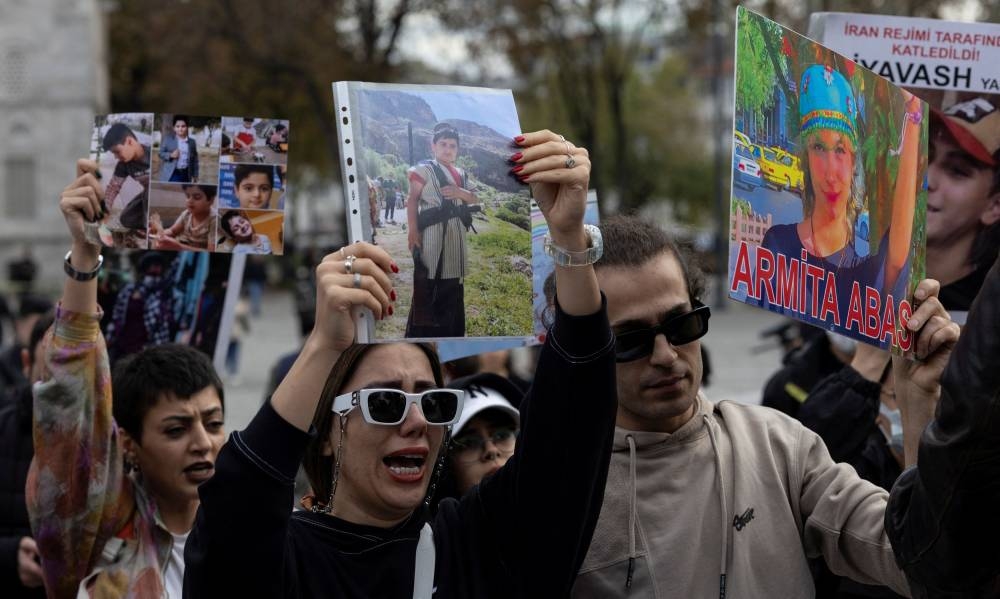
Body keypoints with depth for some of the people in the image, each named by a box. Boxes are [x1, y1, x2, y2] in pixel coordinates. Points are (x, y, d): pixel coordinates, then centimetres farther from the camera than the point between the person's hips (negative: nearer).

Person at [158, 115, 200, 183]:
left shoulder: (191, 142, 9)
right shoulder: (168, 139, 3)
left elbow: (195, 160, 11)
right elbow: (161, 153, 2)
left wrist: (195, 175, 9)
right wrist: (171, 155, -17)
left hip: (185, 175, 3)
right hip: (171, 175, -3)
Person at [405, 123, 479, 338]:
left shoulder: (461, 175, 18)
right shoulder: (425, 170, -2)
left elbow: (474, 200, 18)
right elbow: (412, 200, -9)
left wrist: (462, 193, -5)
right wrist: (412, 229, -20)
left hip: (455, 235, 7)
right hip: (432, 233, -7)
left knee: (452, 288, 12)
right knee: (427, 288, -10)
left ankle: (451, 333, 20)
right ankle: (421, 333, -9)